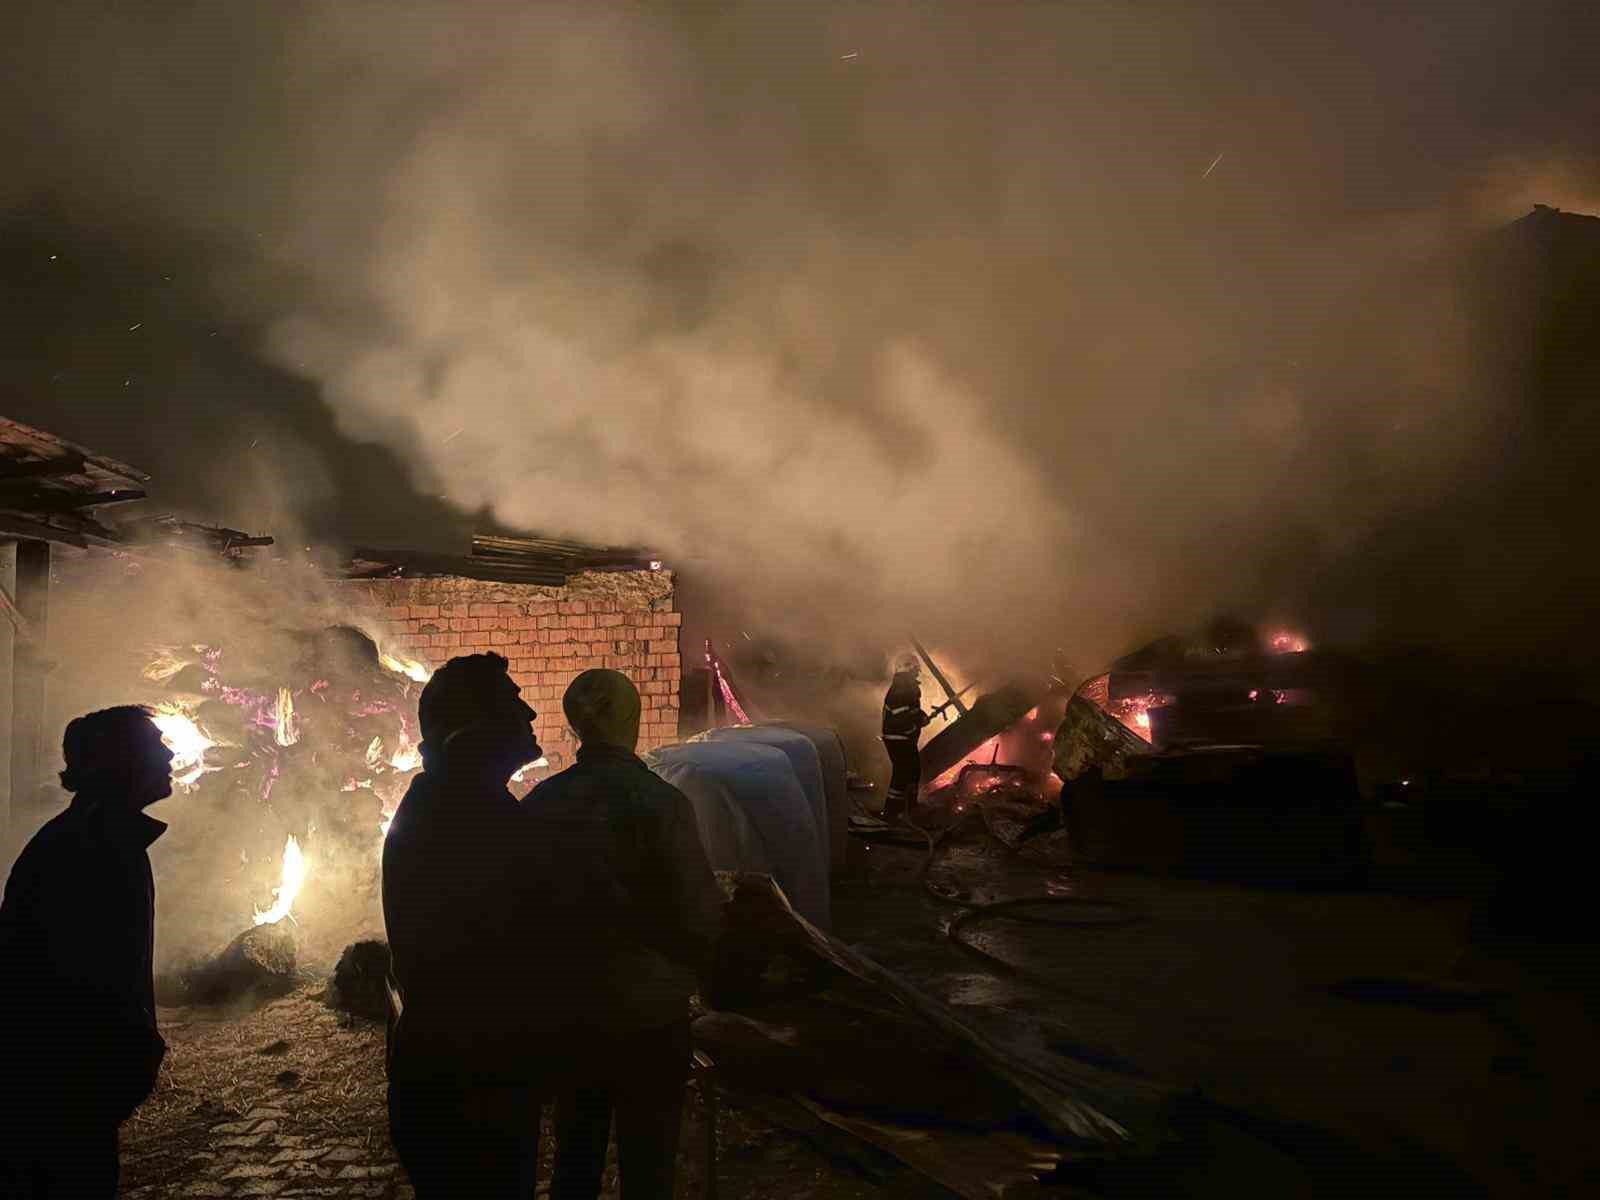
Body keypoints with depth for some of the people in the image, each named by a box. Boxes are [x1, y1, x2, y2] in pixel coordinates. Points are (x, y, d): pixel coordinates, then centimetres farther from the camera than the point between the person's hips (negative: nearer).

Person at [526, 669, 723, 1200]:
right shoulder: (660, 803, -20)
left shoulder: (541, 802, -6)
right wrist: (704, 965, 5)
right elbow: (698, 912, -16)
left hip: (566, 1013, 4)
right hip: (647, 1016, -4)